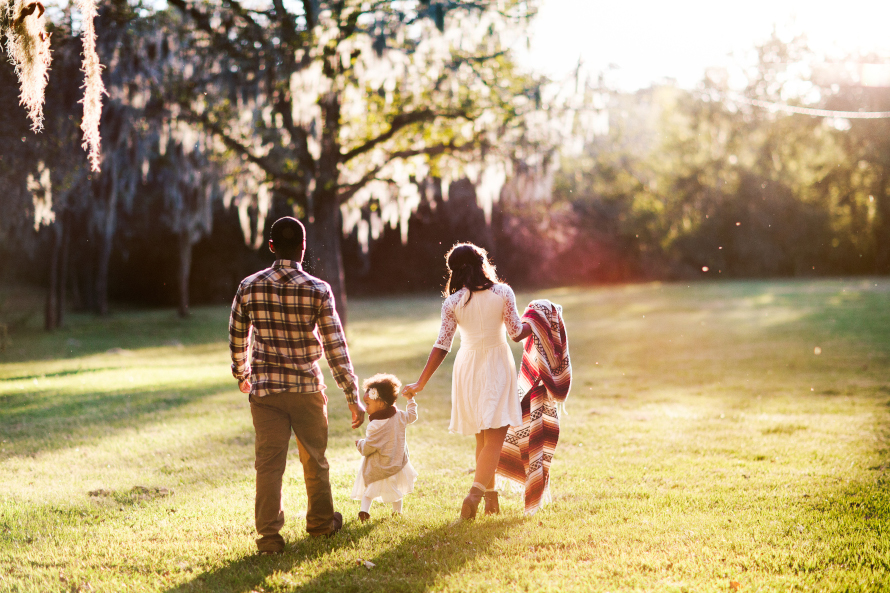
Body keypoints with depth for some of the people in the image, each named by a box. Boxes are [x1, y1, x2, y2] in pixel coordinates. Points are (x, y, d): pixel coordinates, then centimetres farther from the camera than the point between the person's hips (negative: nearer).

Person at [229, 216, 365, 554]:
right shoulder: (317, 290, -9)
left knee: (269, 462, 4)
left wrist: (241, 374, 28)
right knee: (314, 459, 17)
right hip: (307, 387, -1)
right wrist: (352, 396, -3)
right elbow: (335, 346, -8)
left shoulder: (249, 287, -3)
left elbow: (237, 337, 9)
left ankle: (269, 535, 0)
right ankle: (321, 521, 33)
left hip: (264, 388, 1)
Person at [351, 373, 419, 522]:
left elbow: (367, 448, -23)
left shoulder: (376, 426, -27)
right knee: (396, 486, 23)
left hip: (379, 467, -6)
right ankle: (397, 510, 31)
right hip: (398, 462, 6)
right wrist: (411, 400, 30)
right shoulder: (399, 416, -7)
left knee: (370, 487, 5)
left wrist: (359, 444, -1)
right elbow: (412, 416, 15)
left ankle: (364, 509, -11)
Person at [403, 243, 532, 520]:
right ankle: (474, 493, -22)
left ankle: (491, 496, 24)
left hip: (467, 367, 3)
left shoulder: (453, 302, -5)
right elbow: (516, 333, -5)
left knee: (482, 437, 17)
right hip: (497, 364, -3)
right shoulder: (502, 293, -8)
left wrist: (421, 383, -1)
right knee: (494, 437, -5)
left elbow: (441, 346, -7)